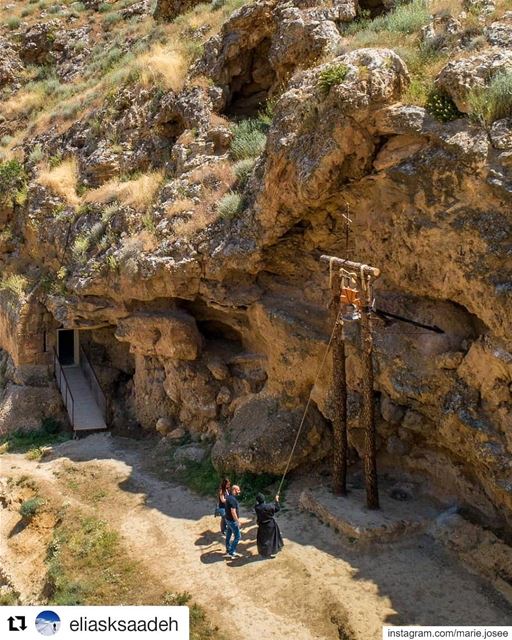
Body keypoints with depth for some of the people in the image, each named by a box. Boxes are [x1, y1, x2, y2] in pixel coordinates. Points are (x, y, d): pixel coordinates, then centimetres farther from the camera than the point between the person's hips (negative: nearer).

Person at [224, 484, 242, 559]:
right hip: (232, 521, -10)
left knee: (228, 535, 18)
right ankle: (232, 552, 1)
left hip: (228, 519, 10)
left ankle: (228, 550, 30)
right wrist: (238, 522, -21)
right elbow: (233, 512, -28)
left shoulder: (229, 497, 5)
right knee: (237, 536, -2)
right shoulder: (232, 499, -26)